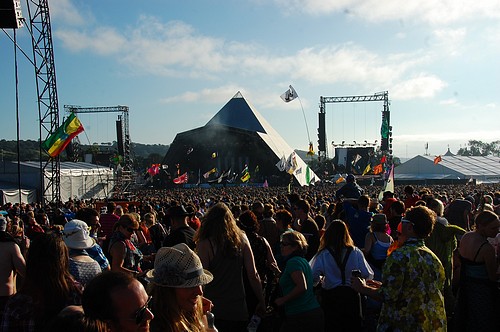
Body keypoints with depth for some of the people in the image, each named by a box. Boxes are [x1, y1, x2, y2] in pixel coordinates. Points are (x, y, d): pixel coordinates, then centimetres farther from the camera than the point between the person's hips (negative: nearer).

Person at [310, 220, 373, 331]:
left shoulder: (323, 254, -12)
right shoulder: (356, 253, -8)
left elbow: (314, 277, -17)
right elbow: (368, 275, -7)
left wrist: (321, 279, 5)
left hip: (330, 296, -1)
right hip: (352, 295, 1)